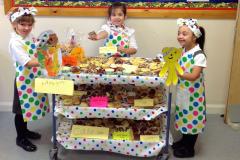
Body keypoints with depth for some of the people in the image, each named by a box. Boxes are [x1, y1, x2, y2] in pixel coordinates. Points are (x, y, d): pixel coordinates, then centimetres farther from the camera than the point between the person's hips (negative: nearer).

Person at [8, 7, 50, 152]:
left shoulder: (30, 36, 2)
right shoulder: (15, 42, -21)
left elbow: (37, 52, 16)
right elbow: (27, 62, -29)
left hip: (34, 77, 8)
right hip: (24, 79, -8)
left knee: (29, 106, 21)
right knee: (22, 108, 7)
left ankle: (25, 130, 41)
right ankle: (20, 138, 24)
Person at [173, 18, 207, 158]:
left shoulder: (199, 55, -23)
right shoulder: (183, 51, 1)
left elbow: (193, 76, -31)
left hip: (193, 94, -7)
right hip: (182, 92, 7)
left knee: (192, 119, 8)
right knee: (185, 117, 21)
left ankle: (189, 149, 24)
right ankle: (184, 141, 41)